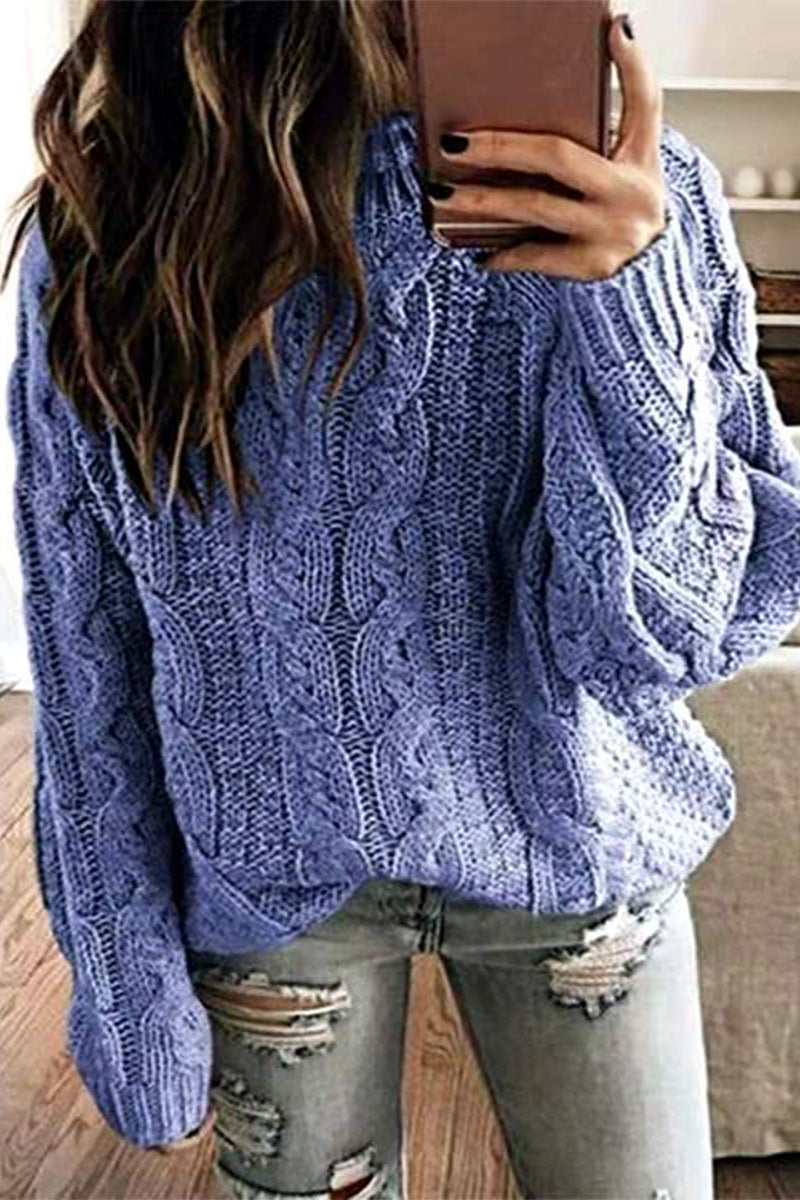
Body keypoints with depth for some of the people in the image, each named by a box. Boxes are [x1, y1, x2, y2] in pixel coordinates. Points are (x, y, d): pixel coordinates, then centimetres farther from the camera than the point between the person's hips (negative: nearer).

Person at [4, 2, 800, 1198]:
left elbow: (655, 638, -14)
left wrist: (626, 310, -29)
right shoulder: (105, 230, -13)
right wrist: (131, 993, -1)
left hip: (572, 846, 1)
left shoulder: (638, 198, -15)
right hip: (269, 871, 1)